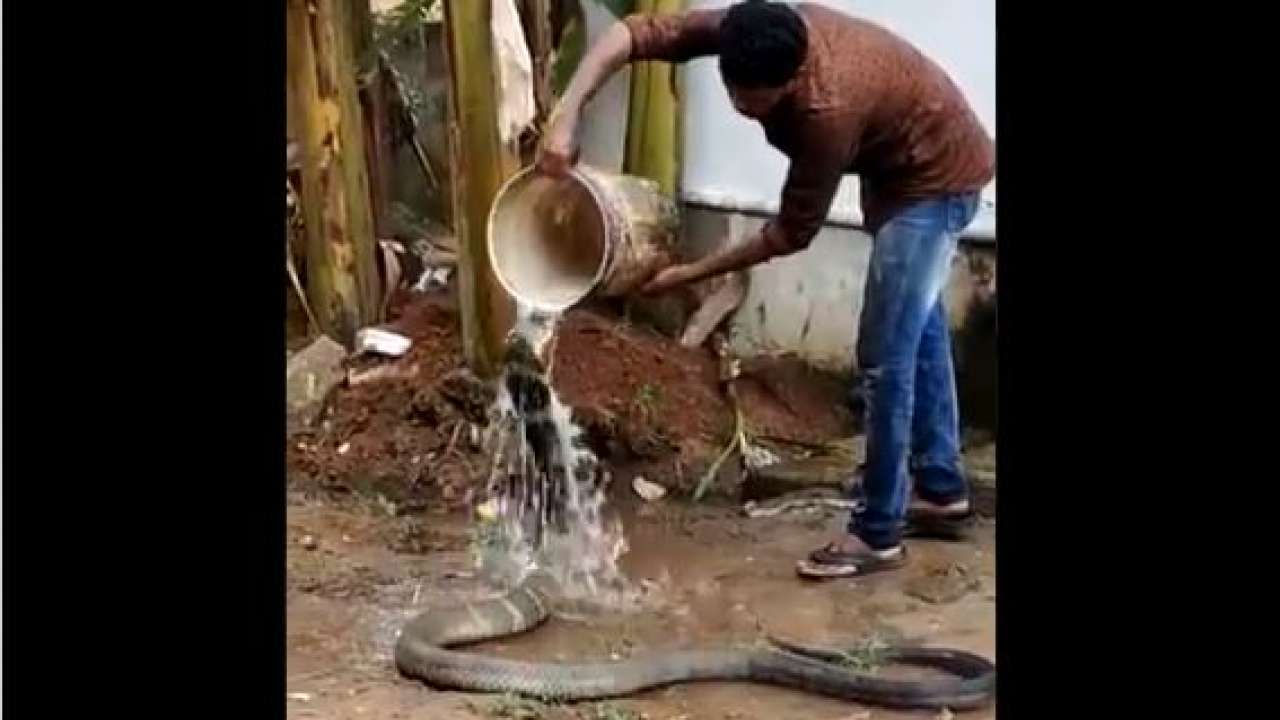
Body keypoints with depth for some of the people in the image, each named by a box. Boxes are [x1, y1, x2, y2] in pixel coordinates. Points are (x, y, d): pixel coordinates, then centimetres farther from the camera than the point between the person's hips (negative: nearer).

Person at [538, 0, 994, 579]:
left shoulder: (827, 110, -38)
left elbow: (792, 232, -26)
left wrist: (691, 274, -20)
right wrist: (566, 117, -31)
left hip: (936, 178, -9)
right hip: (898, 167, 9)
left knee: (885, 355, -9)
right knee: (916, 333, 17)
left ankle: (878, 533, 1)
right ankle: (942, 493, 30)